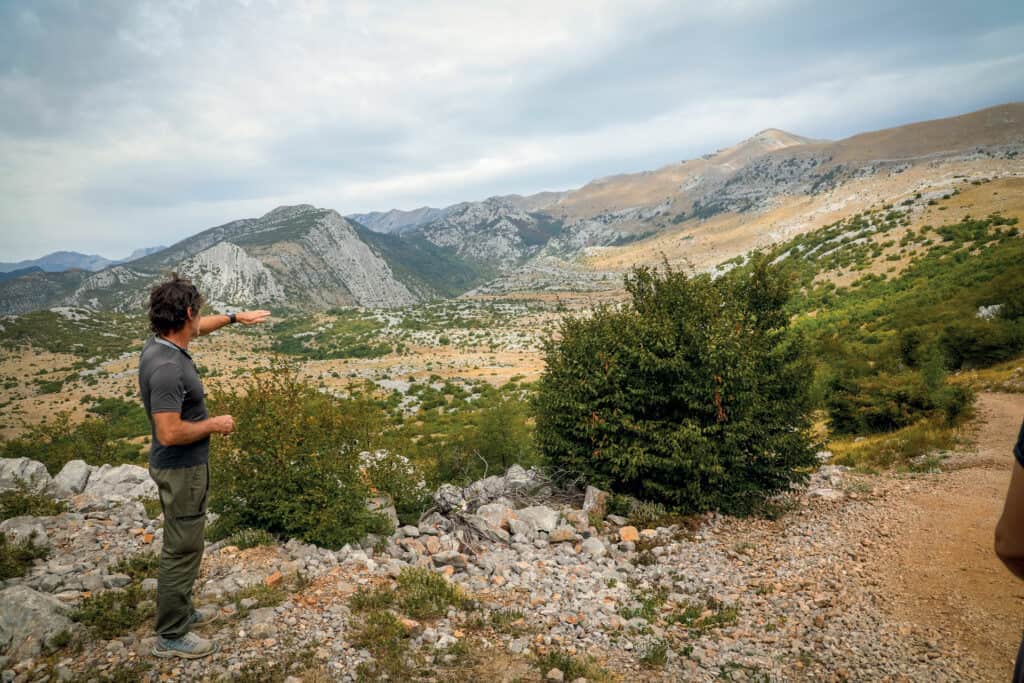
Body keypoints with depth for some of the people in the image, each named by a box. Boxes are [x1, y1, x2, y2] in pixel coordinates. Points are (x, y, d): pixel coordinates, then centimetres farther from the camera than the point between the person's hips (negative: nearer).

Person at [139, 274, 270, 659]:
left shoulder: (161, 342, 0)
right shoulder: (167, 368, -30)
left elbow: (199, 328, 22)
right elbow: (170, 433, -32)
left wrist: (235, 318, 28)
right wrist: (214, 424, -17)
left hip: (182, 464, 10)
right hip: (181, 468, -10)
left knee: (183, 542, 22)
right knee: (182, 549, 3)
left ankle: (180, 611, 38)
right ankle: (171, 637, 17)